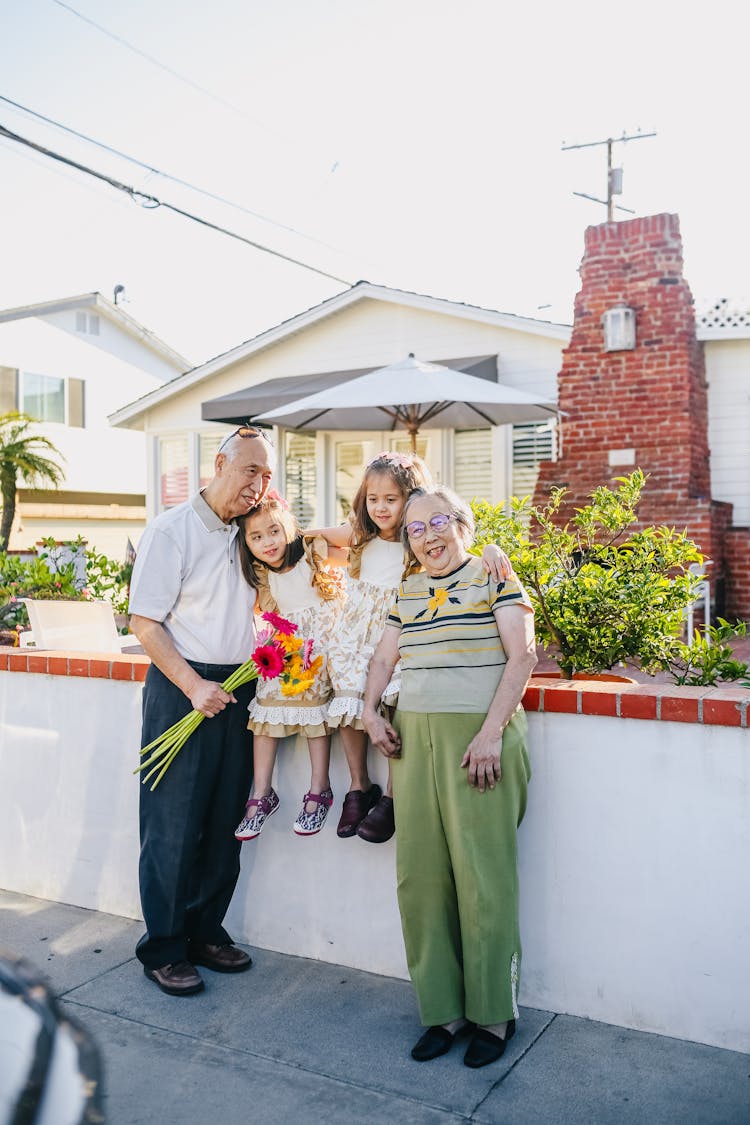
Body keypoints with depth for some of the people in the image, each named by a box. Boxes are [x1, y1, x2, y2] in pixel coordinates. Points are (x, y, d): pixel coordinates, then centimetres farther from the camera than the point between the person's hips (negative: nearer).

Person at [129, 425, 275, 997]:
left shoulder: (246, 535, 10)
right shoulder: (172, 530, -8)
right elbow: (145, 622, -12)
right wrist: (194, 686, -19)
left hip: (237, 689, 6)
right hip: (182, 685, -6)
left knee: (226, 817, 11)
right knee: (174, 821, 1)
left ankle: (206, 930, 26)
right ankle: (163, 948, 15)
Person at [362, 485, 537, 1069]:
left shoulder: (494, 576, 1)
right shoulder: (407, 590, 17)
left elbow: (522, 655, -7)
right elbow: (384, 656, 21)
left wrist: (491, 732, -15)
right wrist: (370, 712, 4)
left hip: (481, 735, -5)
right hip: (413, 735, 6)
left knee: (482, 875, -2)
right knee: (420, 874, 5)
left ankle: (492, 1014, 16)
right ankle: (442, 1009, 19)